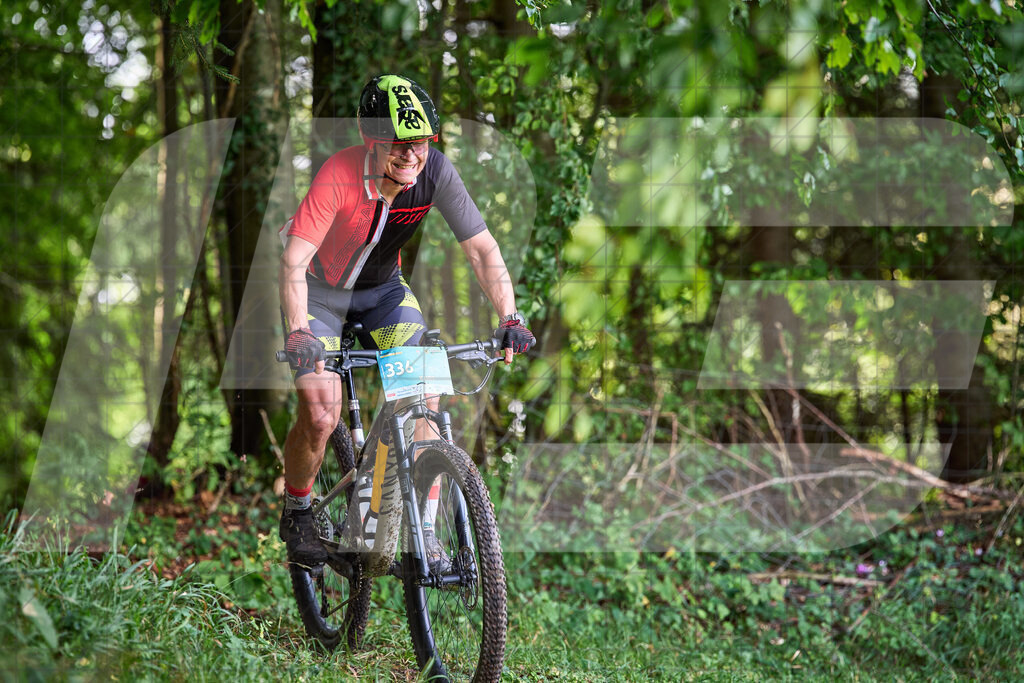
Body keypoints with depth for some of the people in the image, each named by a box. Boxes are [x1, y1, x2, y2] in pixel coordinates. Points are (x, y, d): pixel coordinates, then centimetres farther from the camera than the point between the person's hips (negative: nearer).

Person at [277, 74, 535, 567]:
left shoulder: (435, 170, -23)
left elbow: (482, 248, -18)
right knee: (320, 417, -14)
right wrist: (298, 333, -52)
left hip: (384, 287, 4)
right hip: (320, 288, -3)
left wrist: (509, 318, -28)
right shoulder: (339, 175, -33)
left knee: (425, 399, -14)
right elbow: (294, 261, -39)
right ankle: (296, 513, 14)